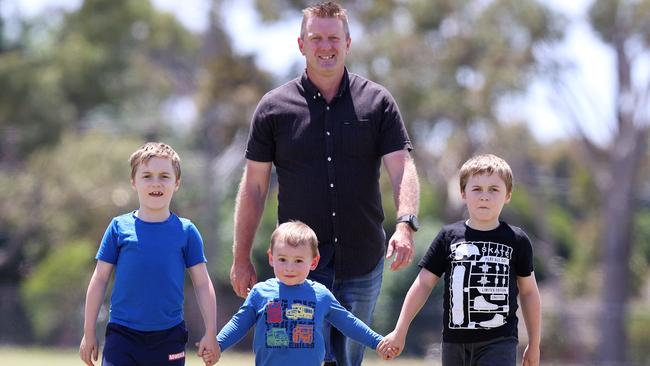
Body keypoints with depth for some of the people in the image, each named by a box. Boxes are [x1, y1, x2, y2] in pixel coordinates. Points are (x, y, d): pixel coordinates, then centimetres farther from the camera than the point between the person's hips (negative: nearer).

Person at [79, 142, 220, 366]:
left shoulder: (186, 231, 1)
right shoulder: (119, 228, 0)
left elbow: (202, 284, 5)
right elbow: (100, 280, 5)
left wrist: (211, 333, 1)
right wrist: (89, 332, 5)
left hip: (169, 338, 1)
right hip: (122, 335, -1)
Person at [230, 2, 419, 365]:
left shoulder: (377, 102, 4)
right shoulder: (275, 107, 3)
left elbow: (402, 167, -5)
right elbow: (254, 186, 6)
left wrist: (405, 225, -23)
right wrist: (241, 258, 3)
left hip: (363, 262, 1)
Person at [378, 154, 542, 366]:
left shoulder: (516, 241, 1)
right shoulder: (449, 237, 3)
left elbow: (529, 292, 10)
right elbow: (423, 284, 6)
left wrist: (534, 345, 13)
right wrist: (400, 332, 3)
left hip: (499, 342, -2)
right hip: (455, 342, 2)